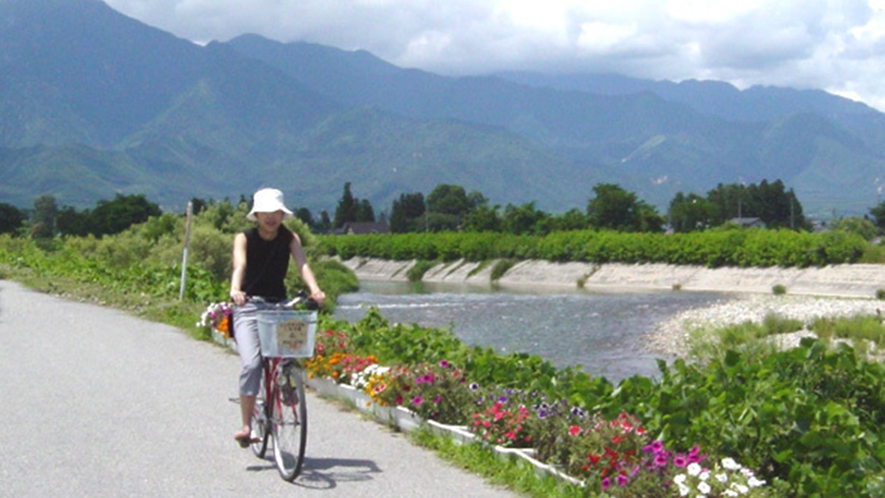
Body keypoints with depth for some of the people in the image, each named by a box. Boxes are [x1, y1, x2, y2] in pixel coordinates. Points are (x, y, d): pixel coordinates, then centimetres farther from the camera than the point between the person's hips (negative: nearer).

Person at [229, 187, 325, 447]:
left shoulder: (290, 238, 2)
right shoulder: (244, 238, -3)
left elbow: (302, 264, -14)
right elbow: (239, 265, -20)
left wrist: (314, 289, -34)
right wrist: (235, 289, -42)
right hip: (249, 306, -2)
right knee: (251, 364, -19)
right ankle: (245, 426, -13)